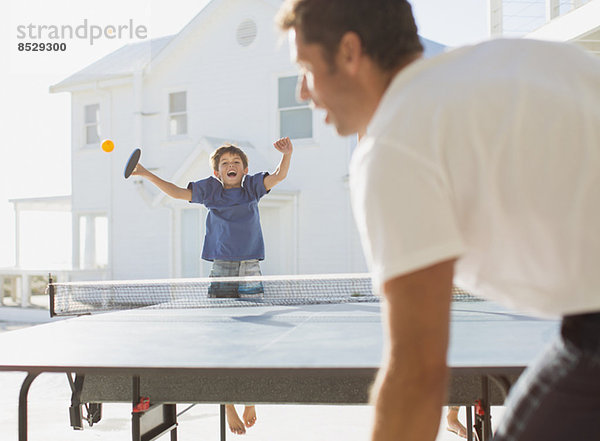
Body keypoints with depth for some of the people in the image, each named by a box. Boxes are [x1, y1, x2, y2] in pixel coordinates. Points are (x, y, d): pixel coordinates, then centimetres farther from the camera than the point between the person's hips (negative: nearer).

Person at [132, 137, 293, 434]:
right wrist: (148, 175, -4)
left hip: (251, 272, 1)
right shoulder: (210, 189, 5)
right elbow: (178, 192, 4)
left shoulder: (251, 186, 6)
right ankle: (228, 408, 9)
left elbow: (278, 176, -7)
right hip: (221, 272, 0)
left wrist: (287, 154, -25)